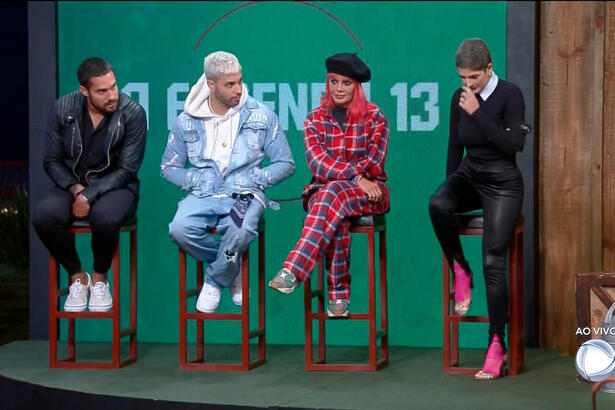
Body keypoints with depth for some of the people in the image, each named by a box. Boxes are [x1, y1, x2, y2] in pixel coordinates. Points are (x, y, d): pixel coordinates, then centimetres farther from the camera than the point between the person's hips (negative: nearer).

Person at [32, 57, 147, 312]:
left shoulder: (133, 114, -14)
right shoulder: (63, 109, -7)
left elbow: (126, 170, -13)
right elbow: (52, 161, 2)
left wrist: (89, 196, -23)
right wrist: (74, 189, -16)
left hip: (115, 186, -2)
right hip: (73, 185, 3)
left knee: (105, 217, -38)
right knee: (43, 216, -29)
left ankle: (99, 277, -6)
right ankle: (76, 276, -3)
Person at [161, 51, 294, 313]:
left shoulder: (262, 116, 3)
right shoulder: (187, 120, 7)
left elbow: (285, 164, 7)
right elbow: (169, 167, 15)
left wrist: (254, 180, -8)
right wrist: (195, 181, -4)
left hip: (245, 194, -2)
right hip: (203, 195, 2)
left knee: (240, 231, -38)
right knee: (180, 229, -32)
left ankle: (215, 280, -5)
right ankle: (233, 268, -3)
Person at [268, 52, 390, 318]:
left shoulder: (374, 117, 3)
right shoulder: (315, 119, 8)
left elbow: (374, 163, -7)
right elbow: (318, 163, -7)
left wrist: (338, 173, -17)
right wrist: (356, 177, -21)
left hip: (369, 192, -2)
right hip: (324, 191, 2)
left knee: (332, 194, -36)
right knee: (336, 214, -36)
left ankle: (292, 273, -49)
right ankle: (339, 295, -39)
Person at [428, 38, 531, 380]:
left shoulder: (509, 94, -12)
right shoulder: (459, 98, 2)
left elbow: (513, 143, -21)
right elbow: (455, 146, 10)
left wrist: (478, 114, -24)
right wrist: (450, 190, 8)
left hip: (502, 184, -4)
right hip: (468, 176, 4)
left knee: (493, 262, -13)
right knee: (437, 205, -32)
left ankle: (497, 346, -6)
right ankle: (460, 271, -9)